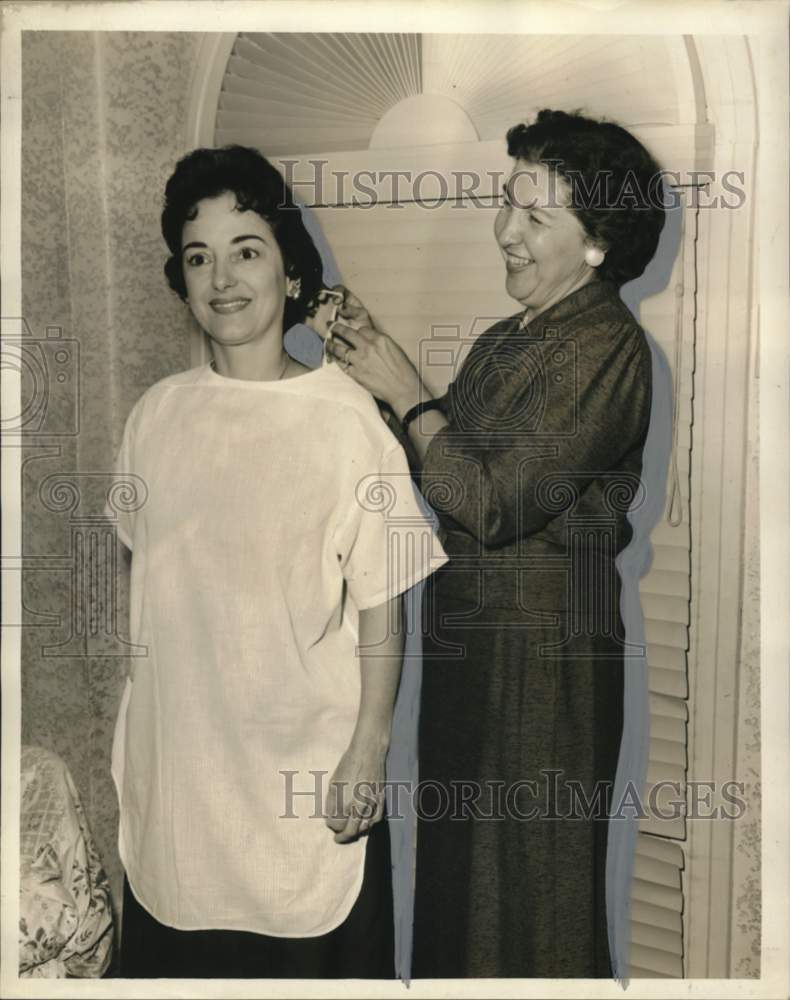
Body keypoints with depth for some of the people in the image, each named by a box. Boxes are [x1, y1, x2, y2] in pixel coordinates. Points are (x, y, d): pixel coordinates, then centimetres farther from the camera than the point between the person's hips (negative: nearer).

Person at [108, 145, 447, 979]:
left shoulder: (346, 415, -13)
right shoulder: (156, 414, 0)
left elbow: (381, 605, -9)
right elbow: (139, 573, 11)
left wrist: (369, 752, -10)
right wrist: (126, 735, 14)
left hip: (308, 762, -4)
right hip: (174, 755, 4)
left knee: (312, 956, 13)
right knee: (174, 954, 20)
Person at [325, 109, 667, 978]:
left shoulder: (605, 347, -17)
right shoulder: (508, 340, 10)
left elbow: (493, 501, -24)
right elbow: (442, 471, 9)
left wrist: (405, 391, -14)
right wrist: (373, 362, 0)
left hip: (543, 651, -9)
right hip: (469, 629, 9)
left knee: (531, 876, 8)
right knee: (457, 857, 22)